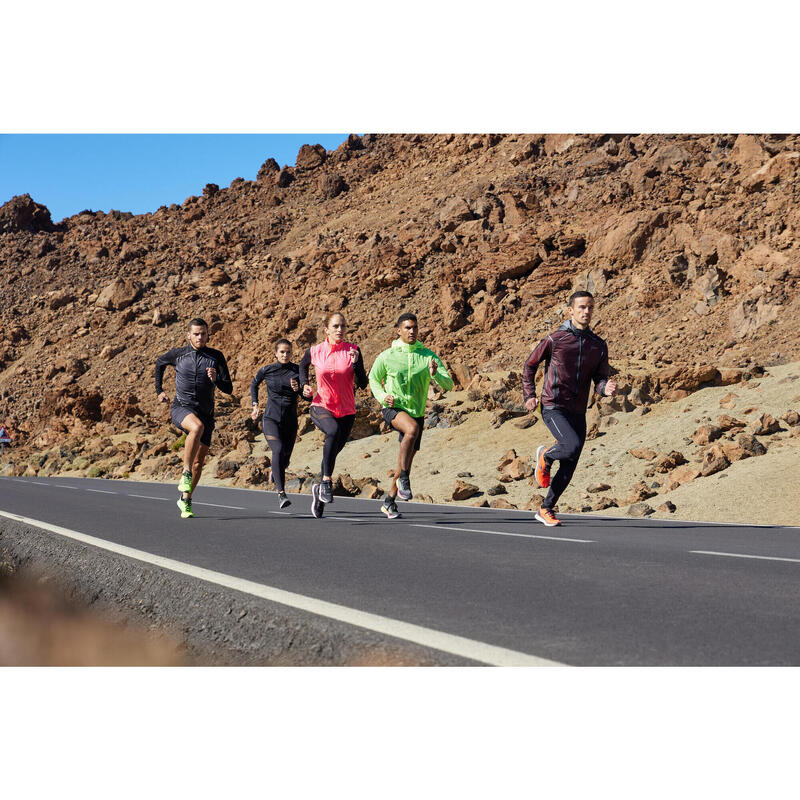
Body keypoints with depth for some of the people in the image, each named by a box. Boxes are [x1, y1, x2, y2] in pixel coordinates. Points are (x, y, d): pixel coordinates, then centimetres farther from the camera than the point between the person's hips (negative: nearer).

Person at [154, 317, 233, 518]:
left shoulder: (216, 357, 0)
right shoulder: (178, 354, 1)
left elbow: (229, 389, -3)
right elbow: (159, 363, 24)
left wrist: (216, 379, -23)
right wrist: (159, 390, 23)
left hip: (205, 413, 2)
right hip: (182, 408, -2)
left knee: (199, 463, 6)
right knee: (197, 427, -38)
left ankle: (185, 500, 26)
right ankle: (185, 473, -29)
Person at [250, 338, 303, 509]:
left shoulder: (297, 371, 0)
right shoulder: (266, 370, -1)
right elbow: (254, 384, 18)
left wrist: (298, 389, -28)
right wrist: (255, 405, 11)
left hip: (290, 421, 3)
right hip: (271, 418, -3)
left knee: (284, 459, 10)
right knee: (278, 450, -26)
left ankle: (275, 471, 49)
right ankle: (281, 493, -31)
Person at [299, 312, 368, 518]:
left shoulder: (352, 350, -3)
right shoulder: (315, 351, -2)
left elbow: (363, 384, -6)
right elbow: (303, 366, 21)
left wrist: (355, 363, -21)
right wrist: (304, 384, 5)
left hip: (346, 411, 2)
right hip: (321, 407, -2)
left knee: (333, 452, 9)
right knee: (333, 431, -35)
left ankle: (319, 490, 34)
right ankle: (326, 481, -29)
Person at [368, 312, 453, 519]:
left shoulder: (428, 356, -3)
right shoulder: (387, 356, -5)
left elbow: (448, 384, -8)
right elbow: (374, 379, 12)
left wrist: (435, 374, -29)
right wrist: (382, 397, -7)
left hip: (416, 412, 4)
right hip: (393, 409, -4)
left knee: (407, 460, 9)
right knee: (412, 428, -36)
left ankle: (389, 501, 27)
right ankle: (404, 478, -23)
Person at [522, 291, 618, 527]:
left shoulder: (599, 346, 7)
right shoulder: (555, 339, -4)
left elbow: (600, 379, 7)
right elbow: (529, 366, 8)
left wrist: (606, 388, -17)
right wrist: (529, 395, -2)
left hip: (578, 412, 5)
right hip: (553, 408, -5)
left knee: (568, 469, 6)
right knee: (573, 446, -27)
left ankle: (546, 509, 23)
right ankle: (545, 456, 6)